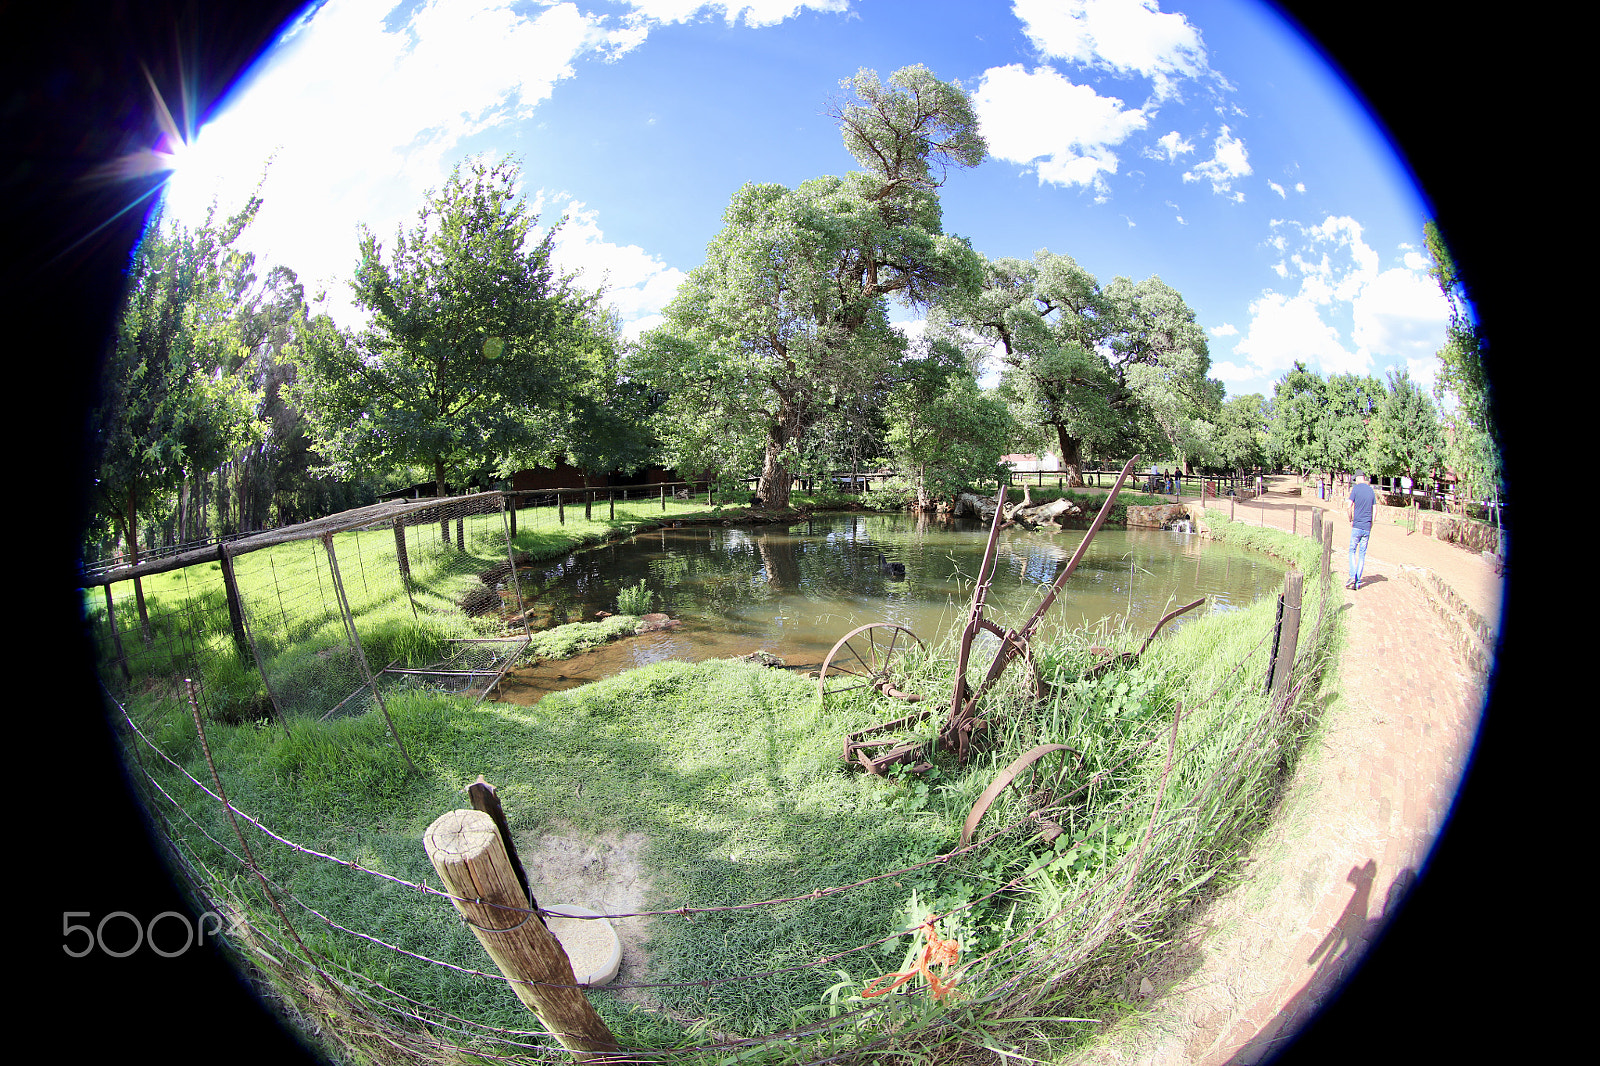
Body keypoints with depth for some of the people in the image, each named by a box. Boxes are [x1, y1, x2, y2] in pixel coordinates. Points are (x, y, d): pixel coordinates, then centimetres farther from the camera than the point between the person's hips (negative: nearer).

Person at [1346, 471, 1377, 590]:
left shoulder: (1356, 488, -5)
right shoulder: (1371, 490, 9)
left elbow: (1349, 506, -13)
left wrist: (1350, 521, 1)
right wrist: (1371, 527, 17)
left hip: (1357, 526, -4)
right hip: (1367, 527, 4)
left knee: (1352, 551, 6)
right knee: (1362, 554, 7)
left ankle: (1353, 576, -11)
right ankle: (1358, 582, 7)